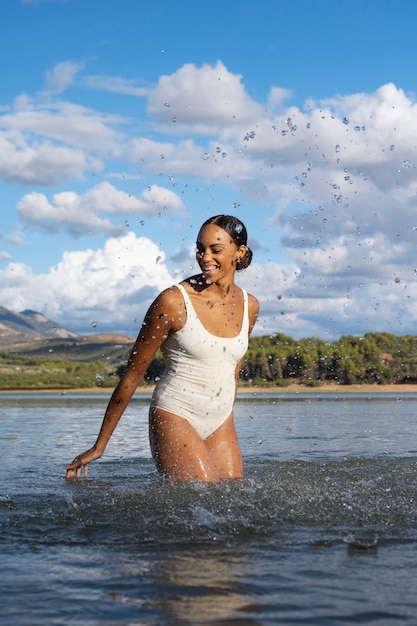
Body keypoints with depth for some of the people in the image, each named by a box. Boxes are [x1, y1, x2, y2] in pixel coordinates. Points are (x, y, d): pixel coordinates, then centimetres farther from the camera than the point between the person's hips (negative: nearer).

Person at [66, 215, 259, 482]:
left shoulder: (249, 306, 2)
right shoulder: (174, 301, -14)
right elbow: (133, 374, -9)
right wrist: (99, 446, -6)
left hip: (221, 423, 6)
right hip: (174, 417, -6)